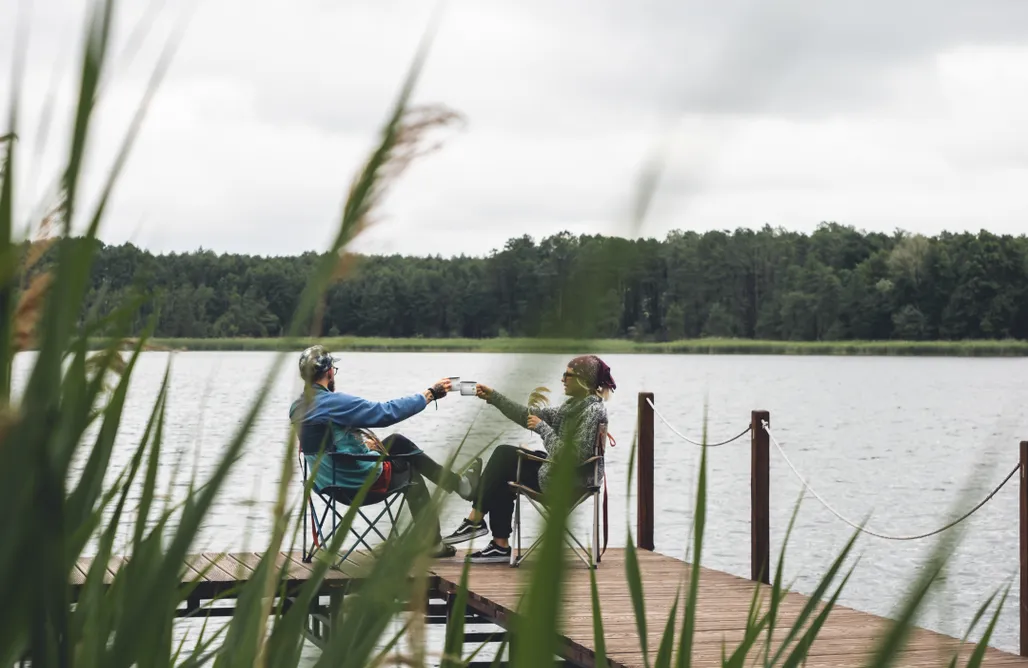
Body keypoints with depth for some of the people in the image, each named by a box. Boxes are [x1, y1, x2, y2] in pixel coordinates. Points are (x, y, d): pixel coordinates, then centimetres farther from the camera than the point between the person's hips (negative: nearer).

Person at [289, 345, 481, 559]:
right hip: (360, 486, -8)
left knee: (397, 442, 21)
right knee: (410, 473, 21)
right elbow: (387, 412, -24)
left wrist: (363, 445, 22)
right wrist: (430, 394, -15)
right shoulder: (334, 403, -26)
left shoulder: (297, 408, 0)